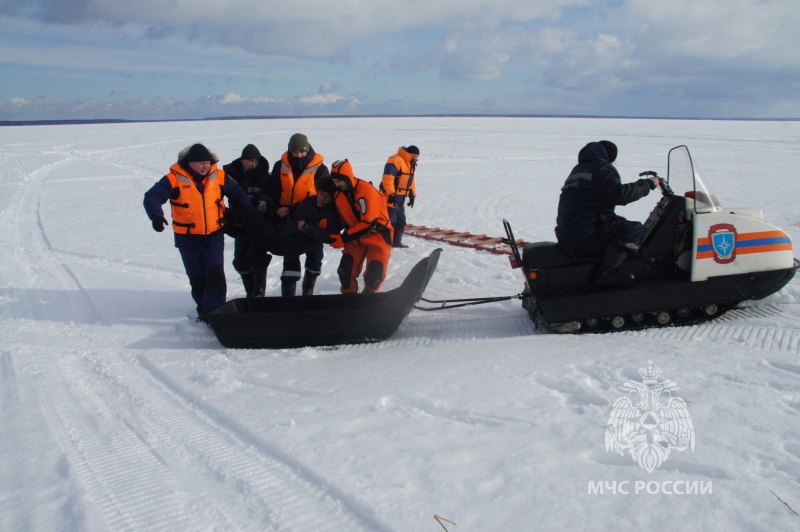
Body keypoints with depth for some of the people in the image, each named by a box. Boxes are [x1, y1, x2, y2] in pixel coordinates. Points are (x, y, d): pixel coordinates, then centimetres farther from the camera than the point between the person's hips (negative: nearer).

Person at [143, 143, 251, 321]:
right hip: (188, 238, -1)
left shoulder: (218, 176, -3)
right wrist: (156, 215, -38)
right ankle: (204, 310, 26)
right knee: (197, 277, 10)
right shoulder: (175, 178, -12)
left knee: (215, 273, -10)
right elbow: (152, 196, -19)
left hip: (215, 235, 1)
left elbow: (238, 194, 9)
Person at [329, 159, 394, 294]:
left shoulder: (366, 190, -26)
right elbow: (342, 218, 8)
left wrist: (344, 238, -26)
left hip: (377, 237, -6)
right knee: (346, 271, -3)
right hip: (356, 238, 6)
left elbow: (368, 222, -28)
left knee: (374, 276, -11)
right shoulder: (338, 193, -3)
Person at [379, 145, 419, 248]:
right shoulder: (395, 160, -18)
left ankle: (396, 241, 26)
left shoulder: (410, 164, 16)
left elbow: (410, 181, 25)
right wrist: (391, 194, -25)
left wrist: (412, 195, 19)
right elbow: (387, 178, -25)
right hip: (390, 198, -10)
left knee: (401, 220, 15)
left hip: (400, 199, 10)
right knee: (390, 220, -12)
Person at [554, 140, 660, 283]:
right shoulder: (603, 168, -4)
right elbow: (620, 194, -22)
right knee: (635, 230, -12)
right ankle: (606, 276, -20)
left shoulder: (578, 169, 25)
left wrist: (613, 217, 26)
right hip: (584, 237, -10)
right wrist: (649, 183, -9)